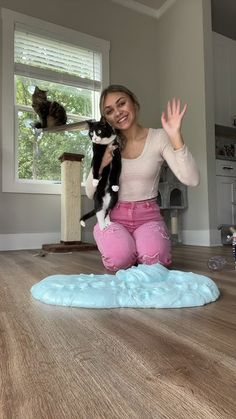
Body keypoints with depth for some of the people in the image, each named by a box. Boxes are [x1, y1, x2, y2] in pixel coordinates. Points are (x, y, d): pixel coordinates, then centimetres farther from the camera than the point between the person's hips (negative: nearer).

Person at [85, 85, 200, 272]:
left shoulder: (159, 137, -4)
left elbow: (191, 180, -17)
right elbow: (90, 193, 2)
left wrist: (176, 137, -27)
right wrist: (100, 165, -17)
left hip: (148, 216, -1)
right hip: (115, 217, 1)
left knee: (154, 259, -28)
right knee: (120, 259, -27)